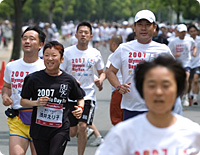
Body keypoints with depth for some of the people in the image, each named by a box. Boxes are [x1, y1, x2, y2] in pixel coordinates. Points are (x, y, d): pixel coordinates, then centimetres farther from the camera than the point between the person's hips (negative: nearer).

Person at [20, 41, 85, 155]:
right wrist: (36, 102, -14)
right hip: (39, 128, 1)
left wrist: (80, 108, -4)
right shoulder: (34, 78, -2)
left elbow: (80, 98, 17)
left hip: (60, 129, -1)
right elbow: (23, 101, 5)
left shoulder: (69, 80, 1)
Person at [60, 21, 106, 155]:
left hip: (88, 95, 0)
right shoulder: (67, 52, -1)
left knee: (82, 127, -15)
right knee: (72, 132, 2)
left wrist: (100, 80, -6)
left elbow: (102, 72, 16)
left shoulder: (95, 54, 3)